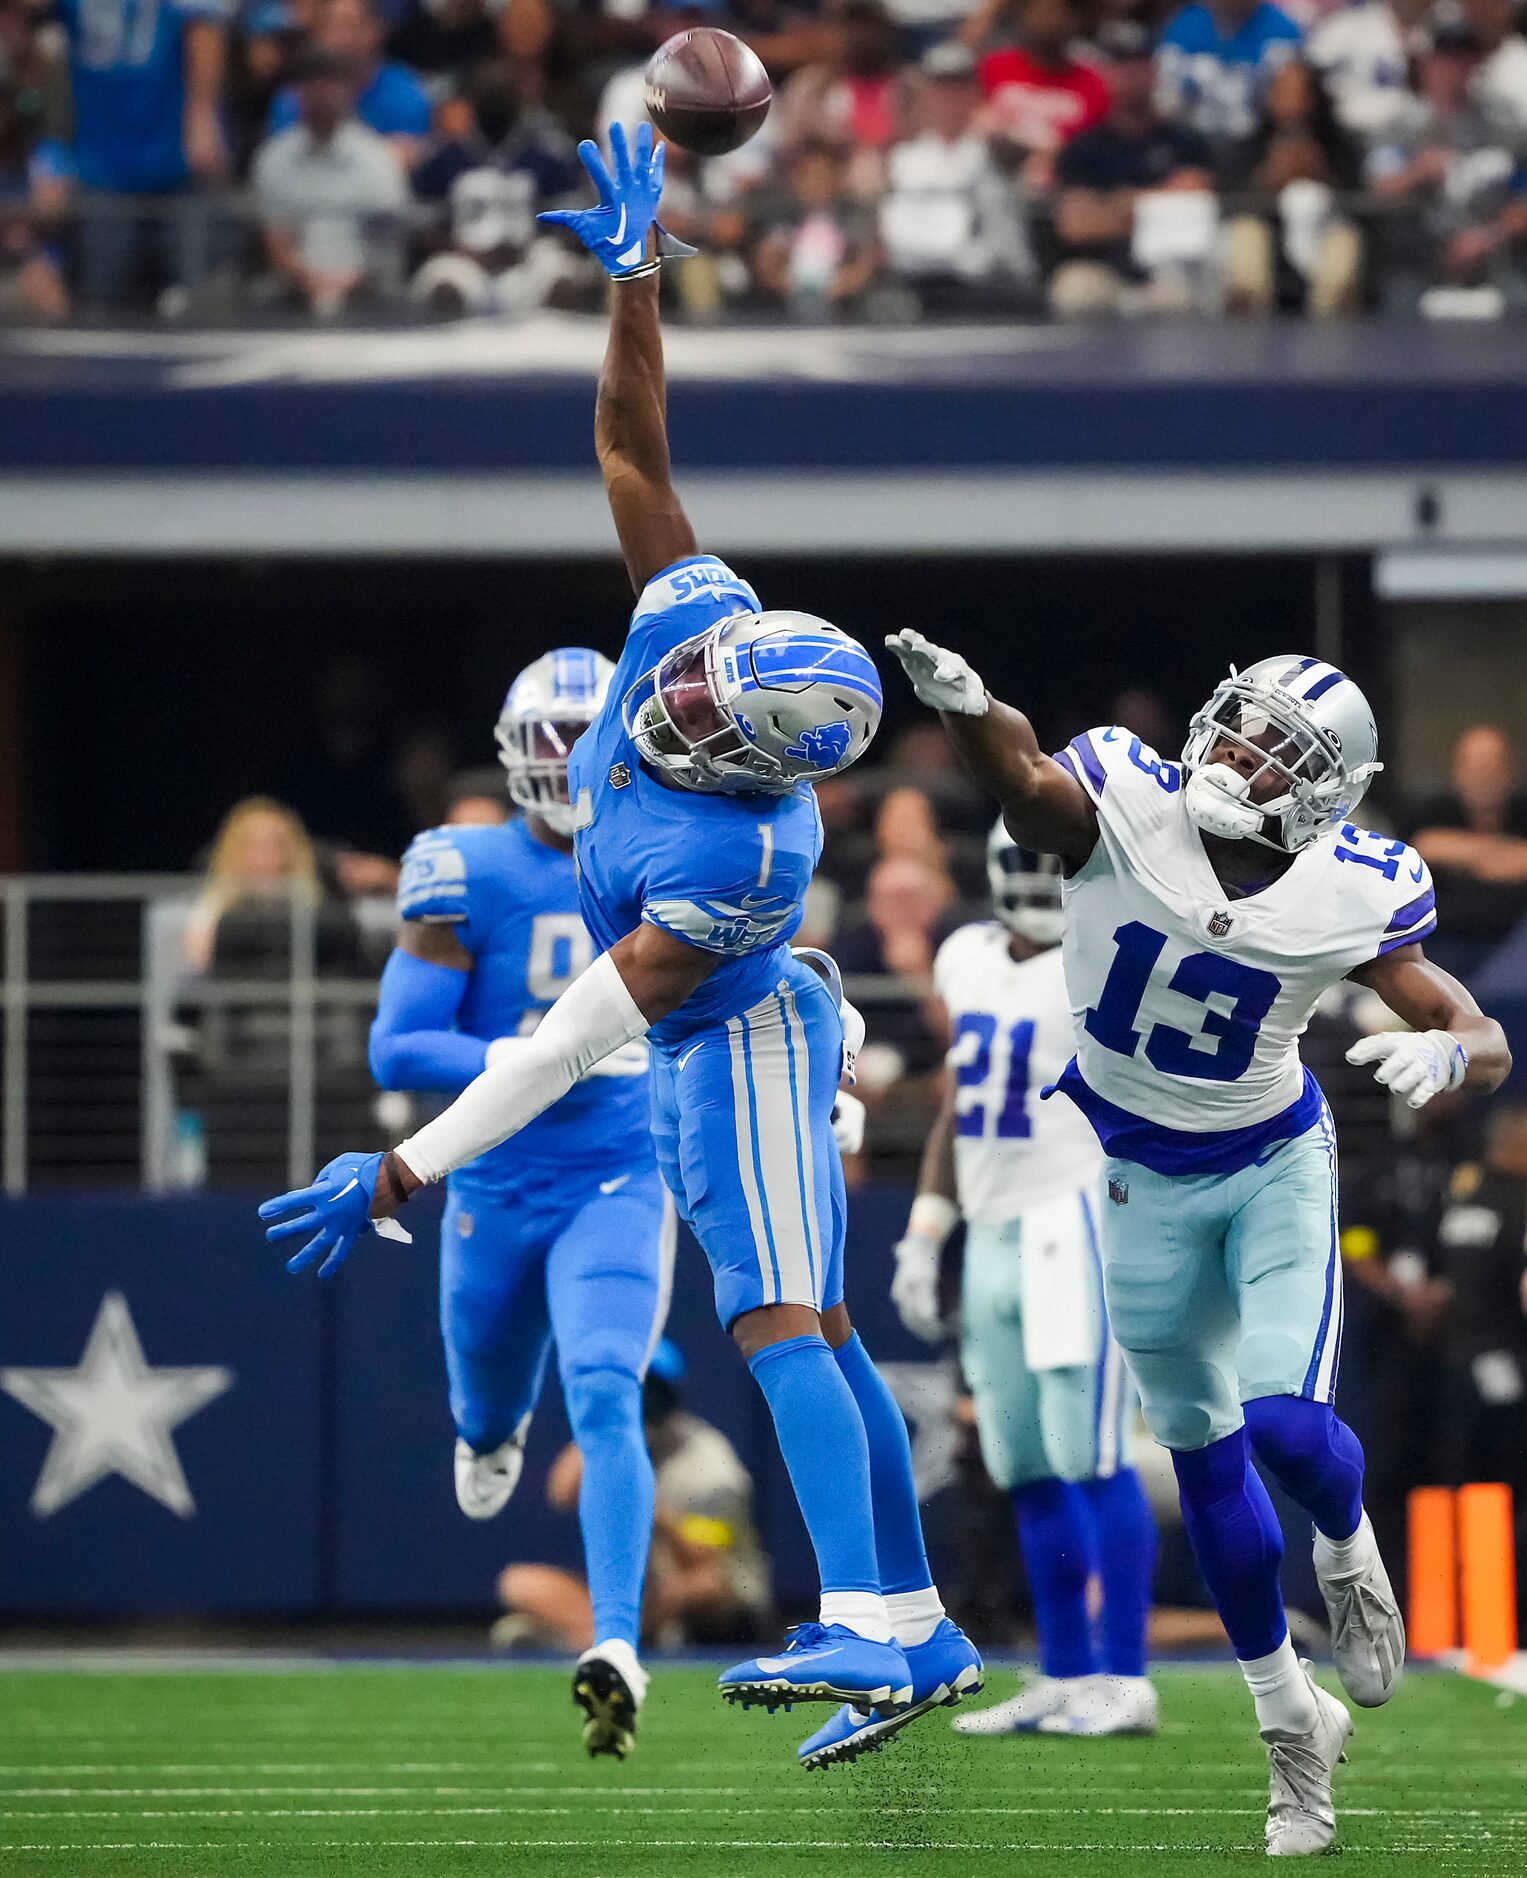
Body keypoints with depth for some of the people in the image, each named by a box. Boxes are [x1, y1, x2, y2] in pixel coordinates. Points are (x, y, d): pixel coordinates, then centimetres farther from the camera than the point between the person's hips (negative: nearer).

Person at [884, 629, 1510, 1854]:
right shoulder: (1130, 811, -24)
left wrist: (1445, 1053, -42)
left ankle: (1349, 1549, 20)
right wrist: (965, 705, -68)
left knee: (1286, 1424, -19)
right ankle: (1291, 1721, 27)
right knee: (1204, 1454, 10)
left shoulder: (1349, 898, -21)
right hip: (1147, 1180, 1)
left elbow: (1485, 1043, -17)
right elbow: (1025, 784, -45)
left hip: (1275, 1167, -1)